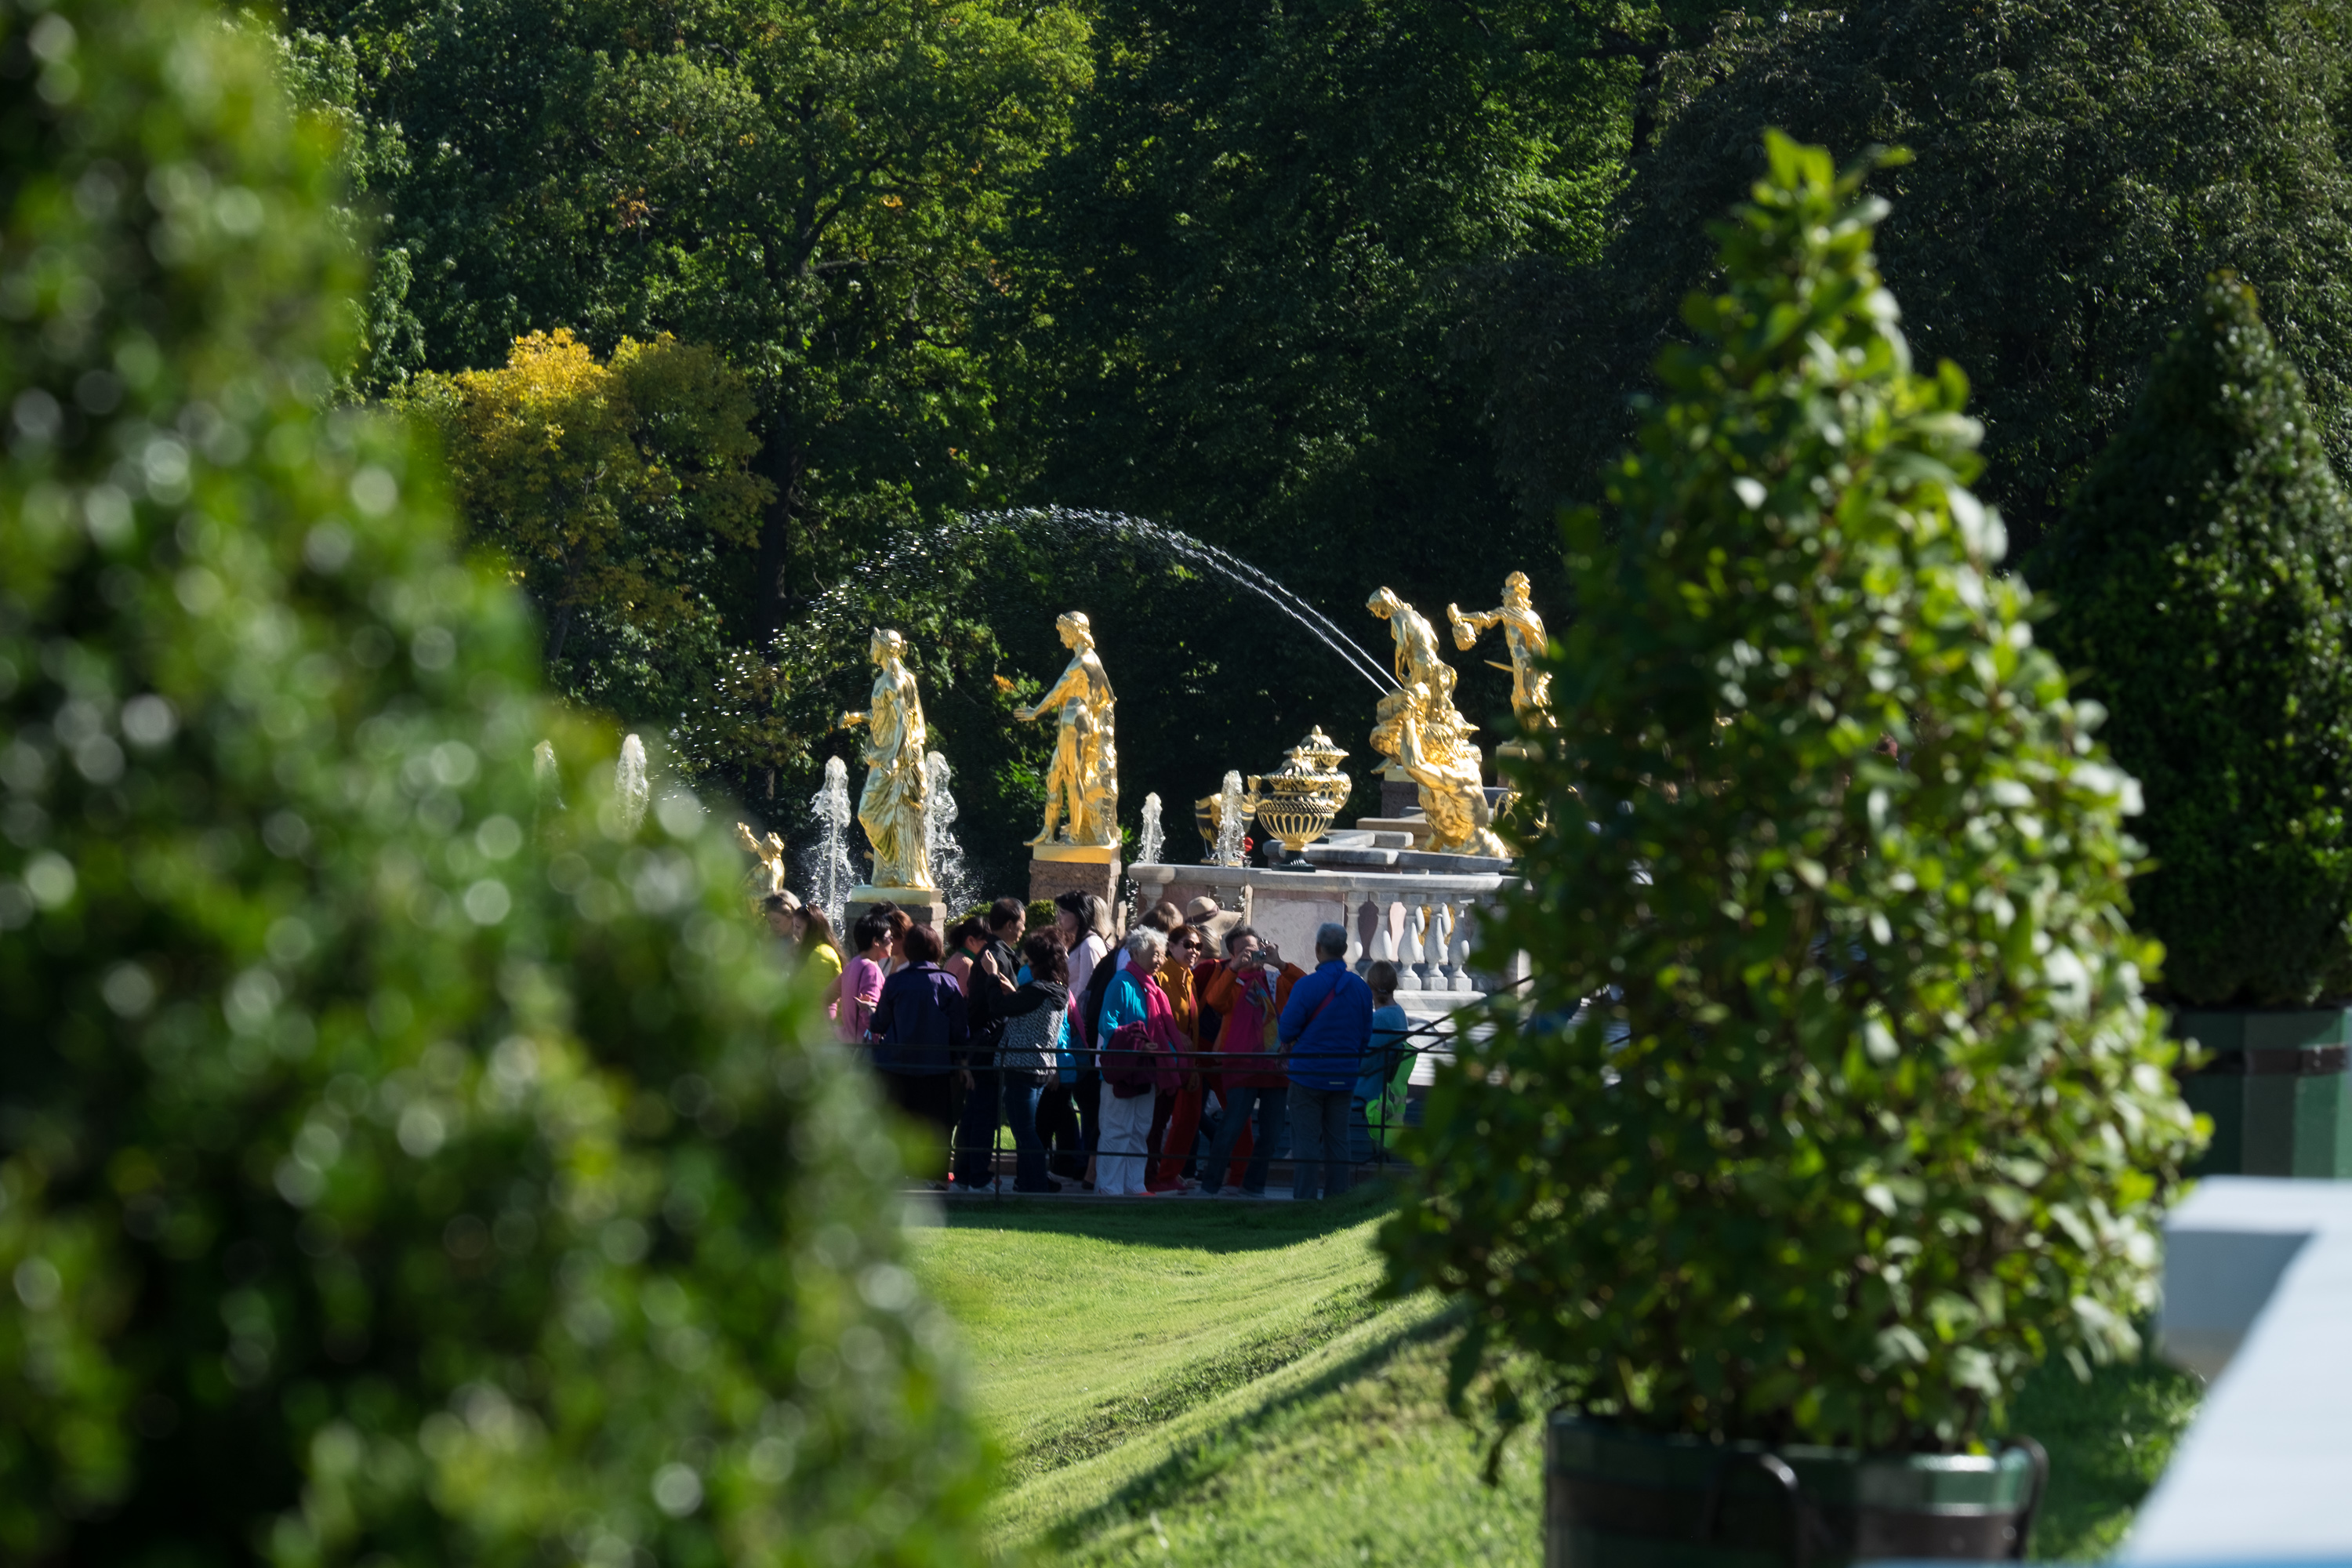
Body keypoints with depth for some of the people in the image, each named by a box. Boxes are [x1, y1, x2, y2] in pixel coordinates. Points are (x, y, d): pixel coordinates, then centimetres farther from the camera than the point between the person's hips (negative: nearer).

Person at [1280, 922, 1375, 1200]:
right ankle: (1336, 1200, 12)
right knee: (1338, 1141, 10)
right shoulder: (1361, 988, 2)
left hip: (1309, 1073, -4)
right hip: (1345, 1076, 5)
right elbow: (1365, 1036, 9)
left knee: (1306, 1141, 0)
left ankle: (1305, 1200, -2)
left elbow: (1286, 1033, -10)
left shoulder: (1306, 986, -14)